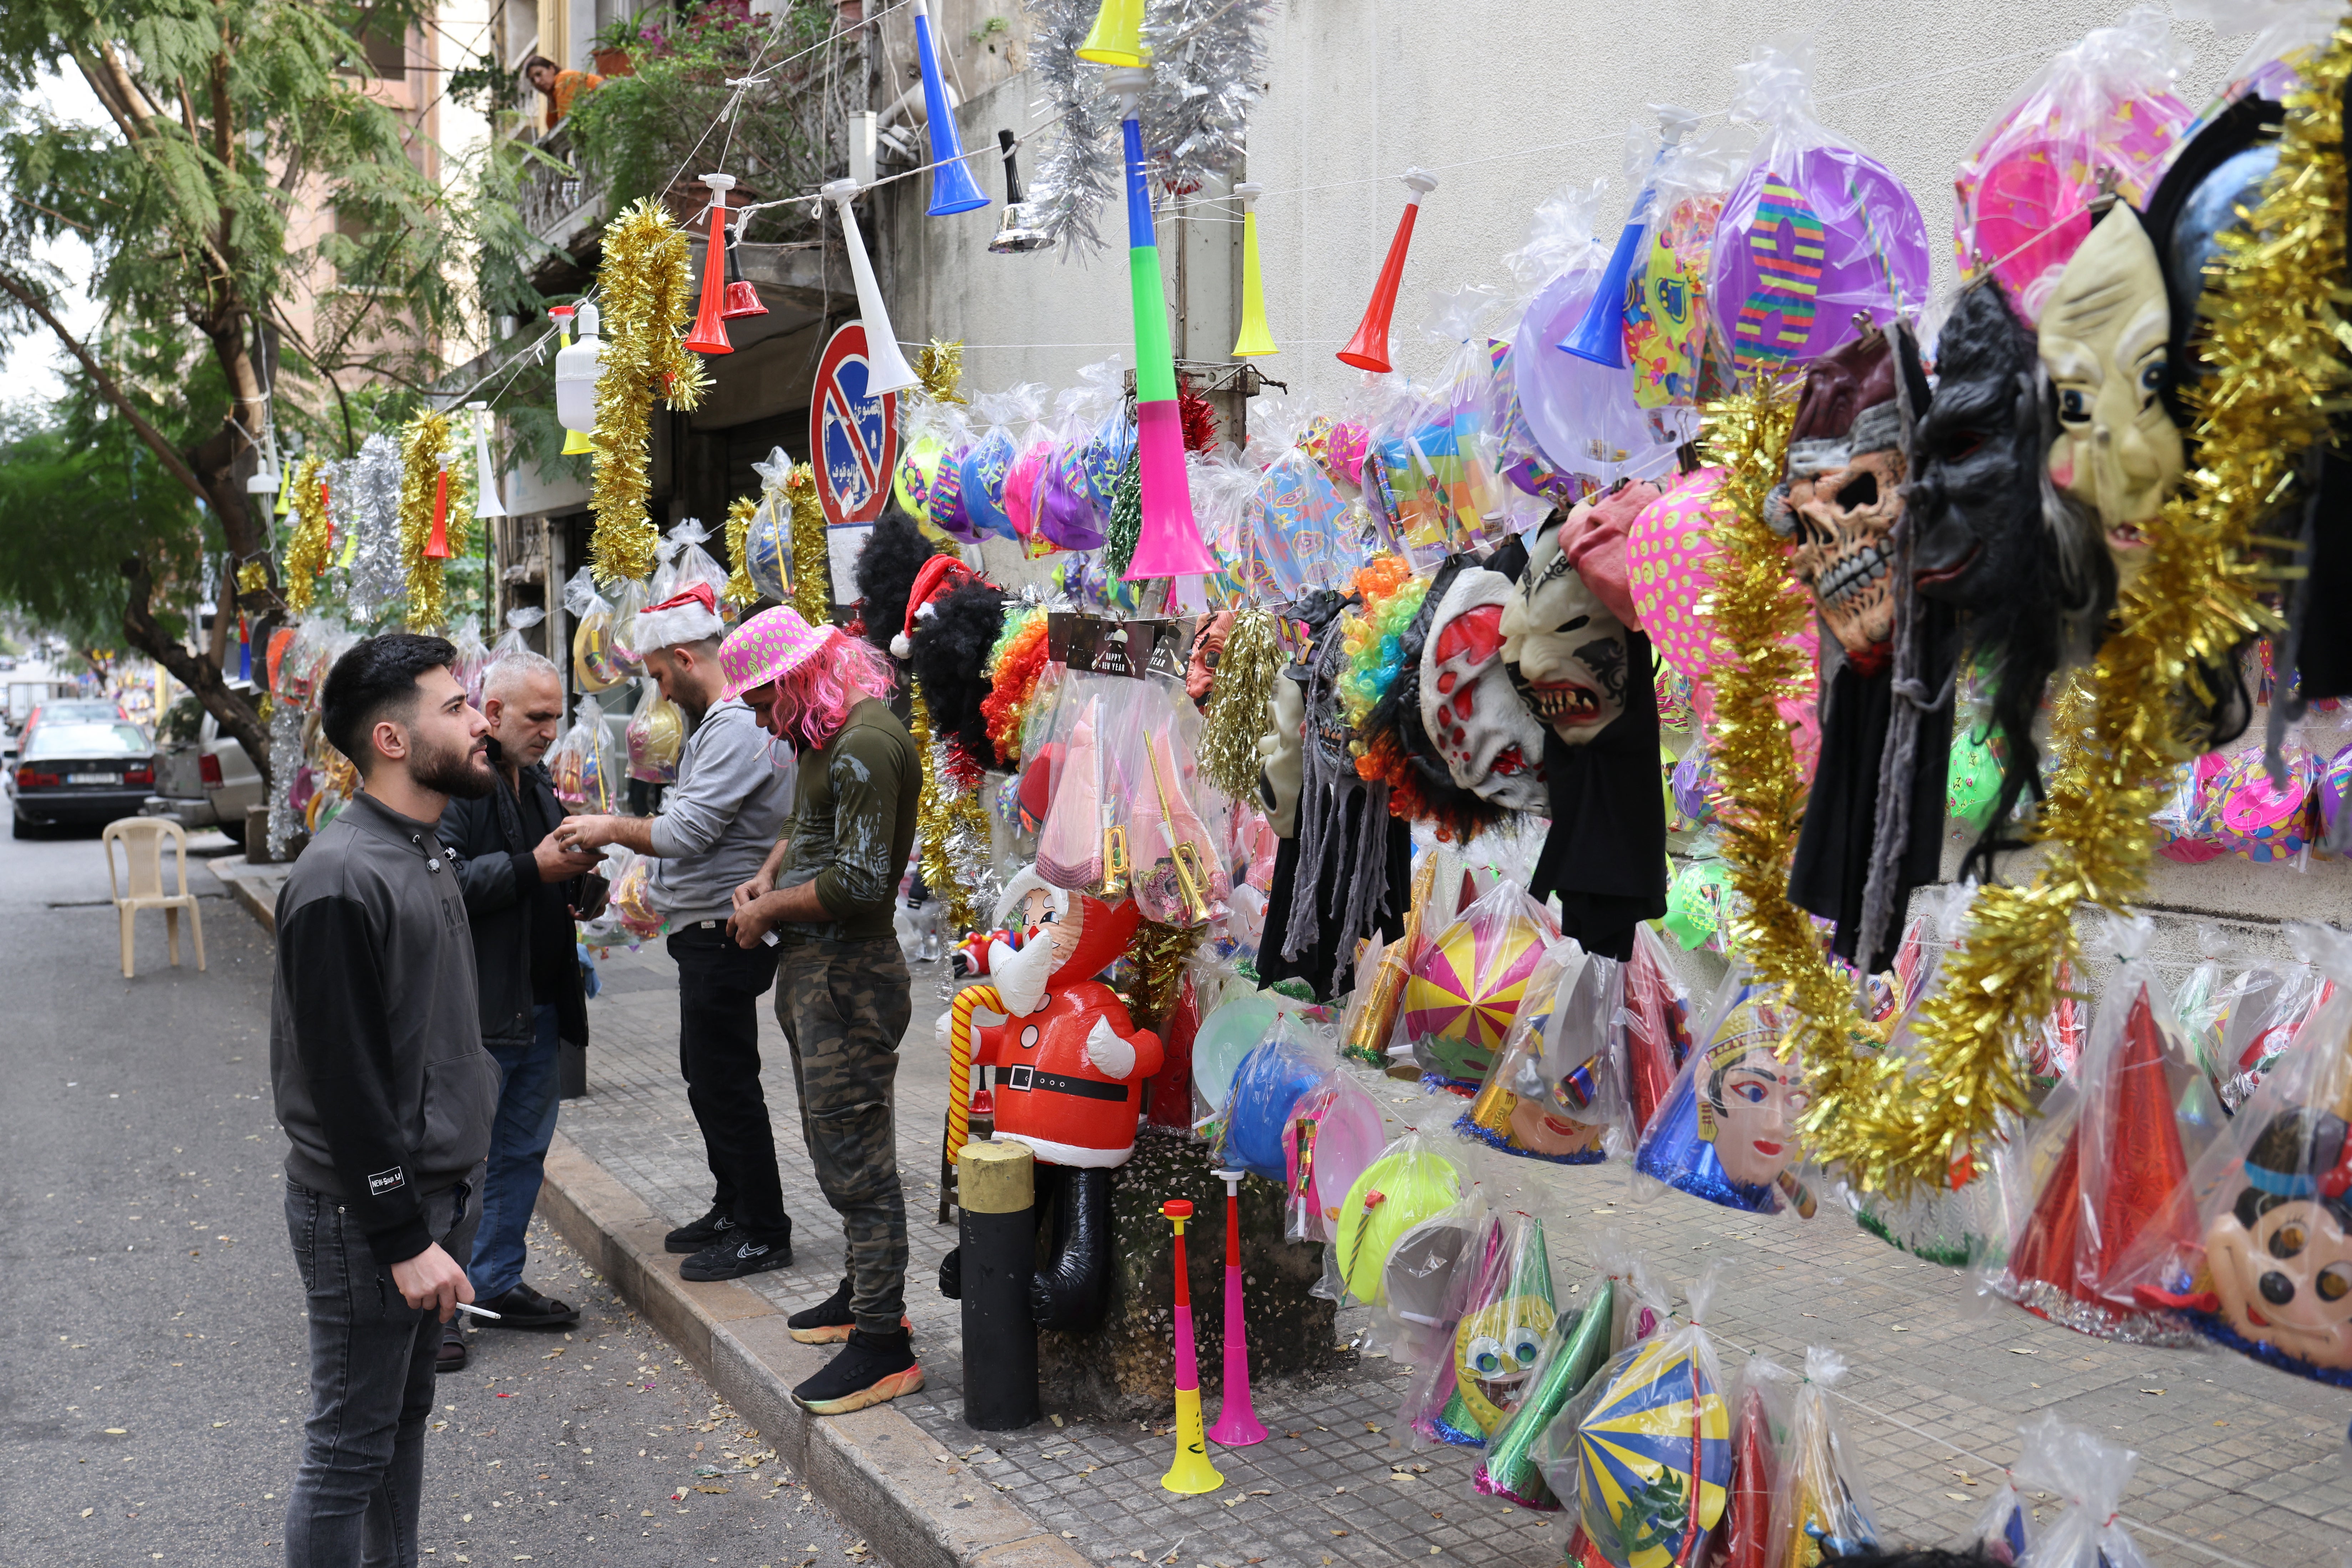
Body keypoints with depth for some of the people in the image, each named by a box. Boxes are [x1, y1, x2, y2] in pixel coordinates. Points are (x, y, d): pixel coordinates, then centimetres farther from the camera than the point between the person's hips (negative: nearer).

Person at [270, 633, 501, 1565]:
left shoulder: (424, 852, 11)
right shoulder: (342, 878, -20)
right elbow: (343, 1082, -22)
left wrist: (449, 1204, 19)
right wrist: (402, 1236, -20)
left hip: (437, 1189, 9)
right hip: (367, 1211, -9)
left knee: (406, 1416, 19)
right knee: (350, 1448, 3)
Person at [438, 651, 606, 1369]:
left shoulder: (538, 784, 17)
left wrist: (579, 869, 4)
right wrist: (534, 868, -24)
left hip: (539, 1009, 9)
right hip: (475, 1012, -9)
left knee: (523, 1154, 16)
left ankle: (498, 1282, 28)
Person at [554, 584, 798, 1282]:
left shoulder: (737, 729, -19)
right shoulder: (717, 725, 14)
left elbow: (687, 832, -22)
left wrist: (611, 829, -12)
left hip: (725, 933, -11)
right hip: (708, 932, 11)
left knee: (726, 1082, -3)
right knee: (707, 1075, 18)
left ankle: (763, 1233, 6)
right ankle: (733, 1210, 30)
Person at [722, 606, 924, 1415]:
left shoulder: (866, 746, -20)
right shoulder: (830, 736, 14)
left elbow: (860, 880, -25)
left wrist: (768, 912, -12)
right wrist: (769, 874, 8)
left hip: (848, 976, -11)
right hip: (813, 968, 11)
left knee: (854, 1156, -7)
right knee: (836, 1144, 20)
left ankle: (883, 1343, 0)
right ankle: (865, 1293, 34)